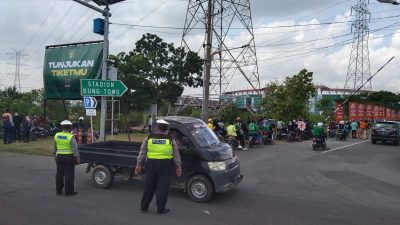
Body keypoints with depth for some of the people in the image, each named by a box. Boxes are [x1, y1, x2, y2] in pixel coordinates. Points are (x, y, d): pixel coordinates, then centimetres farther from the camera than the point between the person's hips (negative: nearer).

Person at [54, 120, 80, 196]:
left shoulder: (56, 135, 3)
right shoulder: (71, 137, -14)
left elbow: (55, 147, 15)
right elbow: (75, 149, -15)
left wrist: (55, 153, 29)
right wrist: (77, 158, -7)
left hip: (59, 156, 5)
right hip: (69, 157, -5)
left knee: (59, 174, 15)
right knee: (69, 175, 1)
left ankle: (58, 190, 23)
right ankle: (69, 191, 6)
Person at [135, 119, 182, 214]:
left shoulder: (149, 137, 4)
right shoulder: (170, 139, 2)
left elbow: (142, 153, 6)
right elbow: (176, 154, 5)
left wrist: (138, 165, 13)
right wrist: (178, 166, 12)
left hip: (151, 164, 2)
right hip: (165, 165, -2)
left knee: (149, 186, 13)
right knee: (162, 187, 5)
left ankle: (144, 207, 23)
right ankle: (160, 209, 9)